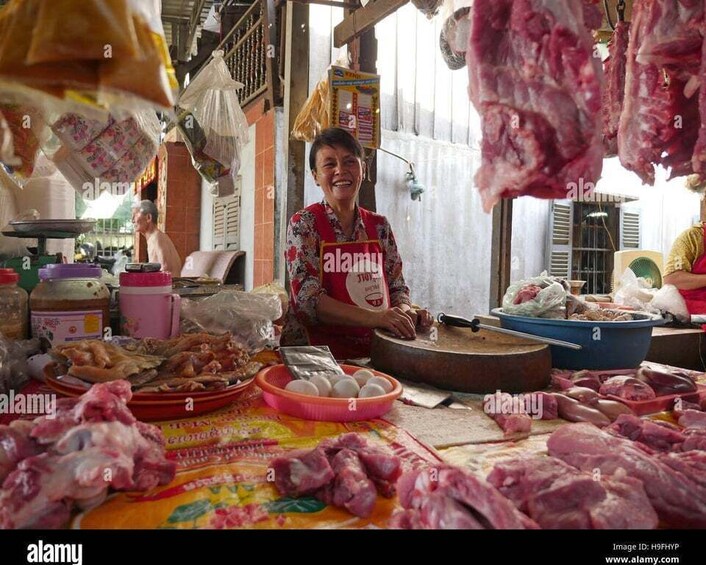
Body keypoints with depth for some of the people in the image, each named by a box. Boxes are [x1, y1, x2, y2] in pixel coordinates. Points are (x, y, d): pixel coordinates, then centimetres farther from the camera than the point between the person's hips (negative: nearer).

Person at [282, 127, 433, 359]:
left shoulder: (379, 225, 8)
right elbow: (307, 298, -15)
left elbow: (397, 288, 14)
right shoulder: (304, 224, -5)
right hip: (319, 347, -5)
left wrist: (406, 311, -10)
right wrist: (375, 317, -27)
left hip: (374, 351, 6)